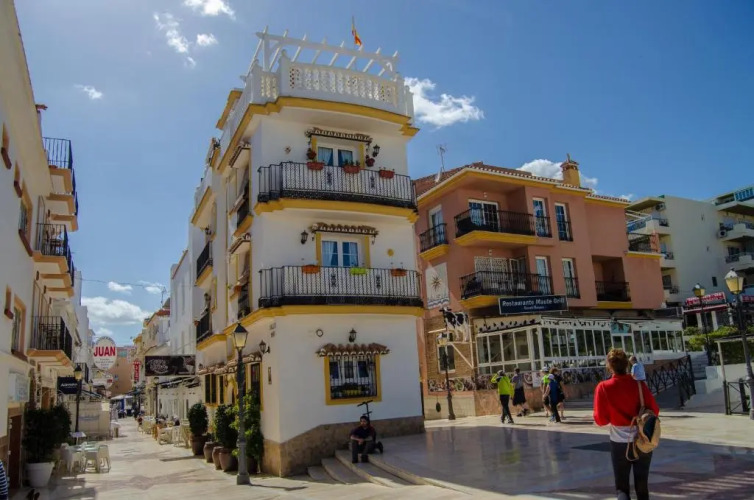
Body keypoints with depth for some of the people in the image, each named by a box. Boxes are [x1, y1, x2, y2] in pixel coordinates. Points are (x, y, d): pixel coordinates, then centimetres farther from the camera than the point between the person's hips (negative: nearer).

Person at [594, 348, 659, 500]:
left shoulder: (603, 387, -11)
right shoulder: (639, 384, -7)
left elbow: (600, 420, -10)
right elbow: (654, 411, -2)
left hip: (619, 441, -2)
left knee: (622, 485, 12)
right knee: (642, 484, 17)